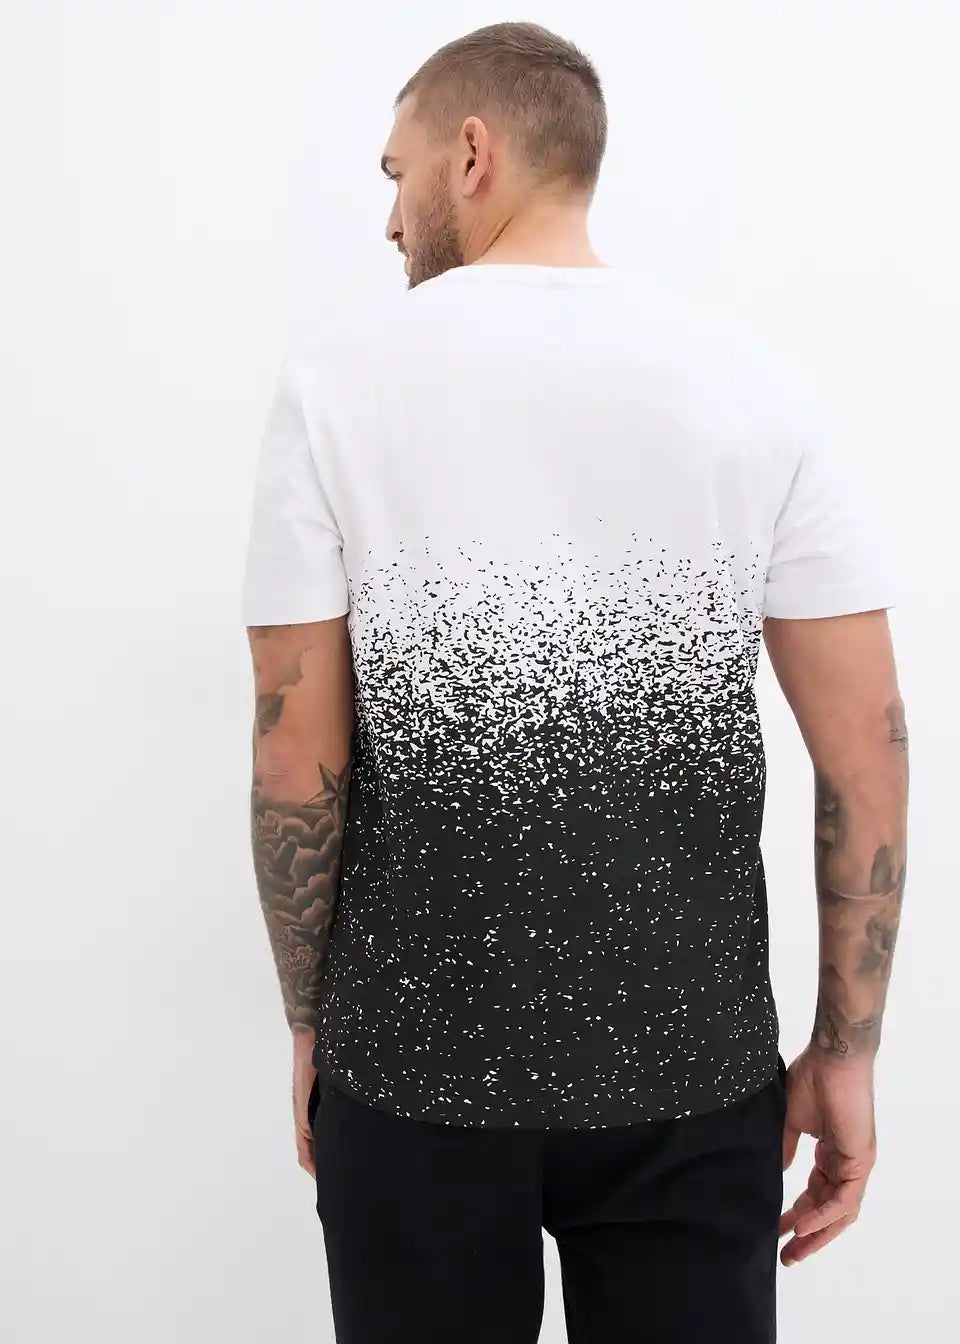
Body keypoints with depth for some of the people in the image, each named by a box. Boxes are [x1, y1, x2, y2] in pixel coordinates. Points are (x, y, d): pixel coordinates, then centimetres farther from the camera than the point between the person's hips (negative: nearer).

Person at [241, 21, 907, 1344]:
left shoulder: (338, 378, -6)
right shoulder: (746, 377, -2)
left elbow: (299, 759, -7)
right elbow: (867, 747, -4)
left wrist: (311, 1023, 6)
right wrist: (846, 1051, 4)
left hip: (417, 1053, -1)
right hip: (692, 1061, 1)